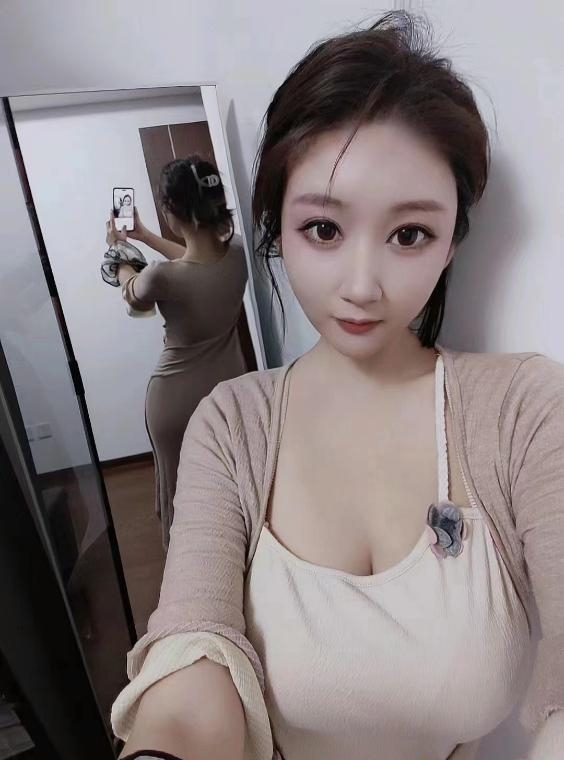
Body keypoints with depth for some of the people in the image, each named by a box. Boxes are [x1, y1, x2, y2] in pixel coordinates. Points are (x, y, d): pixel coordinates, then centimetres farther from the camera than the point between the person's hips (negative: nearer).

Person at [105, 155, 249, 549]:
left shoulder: (163, 276, -27)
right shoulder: (238, 250, -13)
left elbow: (133, 295, -1)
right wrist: (144, 236, 19)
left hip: (178, 398, -5)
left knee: (184, 488, 18)